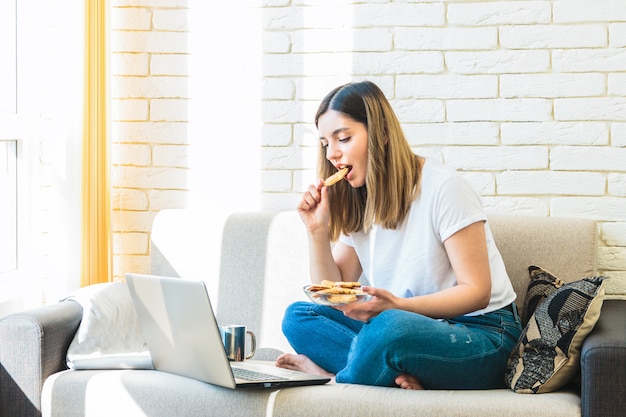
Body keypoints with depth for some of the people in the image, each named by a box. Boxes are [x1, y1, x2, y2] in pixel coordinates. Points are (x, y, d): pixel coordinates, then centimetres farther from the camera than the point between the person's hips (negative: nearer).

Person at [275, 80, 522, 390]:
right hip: (406, 329, 7)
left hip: (482, 337, -7)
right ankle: (403, 376, -25)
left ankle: (334, 378, -8)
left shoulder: (443, 187, -13)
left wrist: (398, 306, -27)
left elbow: (477, 291, -14)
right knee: (298, 317, -11)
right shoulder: (356, 204, 9)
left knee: (390, 327, -38)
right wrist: (318, 232, -7)